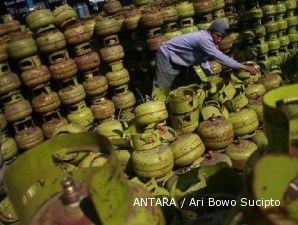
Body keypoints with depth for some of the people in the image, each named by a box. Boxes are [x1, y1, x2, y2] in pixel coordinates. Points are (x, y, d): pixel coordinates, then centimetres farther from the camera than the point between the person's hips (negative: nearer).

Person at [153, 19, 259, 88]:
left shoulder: (206, 39, 2)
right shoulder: (204, 39, -28)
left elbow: (204, 63, 4)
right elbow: (221, 58, -33)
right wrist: (245, 67, -31)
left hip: (177, 61, 10)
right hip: (166, 56, -10)